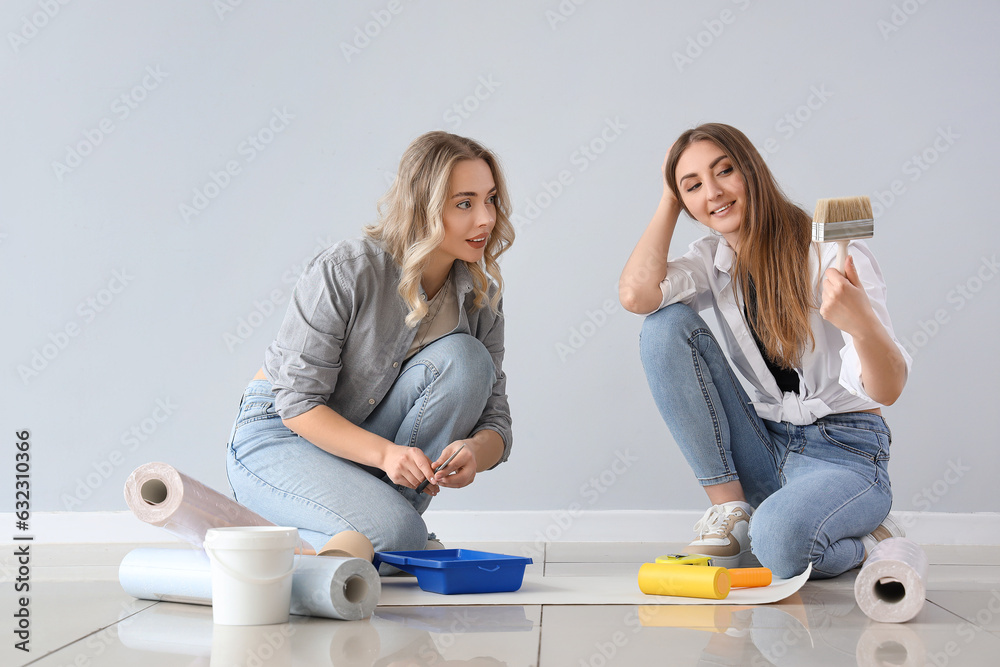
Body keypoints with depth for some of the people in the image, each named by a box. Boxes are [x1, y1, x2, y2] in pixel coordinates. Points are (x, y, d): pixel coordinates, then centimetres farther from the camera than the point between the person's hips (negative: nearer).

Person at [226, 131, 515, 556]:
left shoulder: (480, 295, -6)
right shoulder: (344, 271, -22)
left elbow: (495, 421, -5)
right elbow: (297, 402, -21)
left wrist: (474, 452, -31)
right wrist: (385, 453, -35)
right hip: (279, 434, -5)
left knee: (465, 357, -20)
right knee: (395, 536, -32)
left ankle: (385, 507, -11)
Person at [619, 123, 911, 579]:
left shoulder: (830, 254, -13)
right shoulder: (713, 259, 3)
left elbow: (887, 390, -20)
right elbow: (636, 294, -19)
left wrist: (863, 324, -43)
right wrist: (669, 200, -7)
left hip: (844, 453, -5)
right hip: (767, 449, 6)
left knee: (779, 541, -38)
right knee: (666, 327, -12)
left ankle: (870, 540, 0)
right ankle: (730, 508, -9)